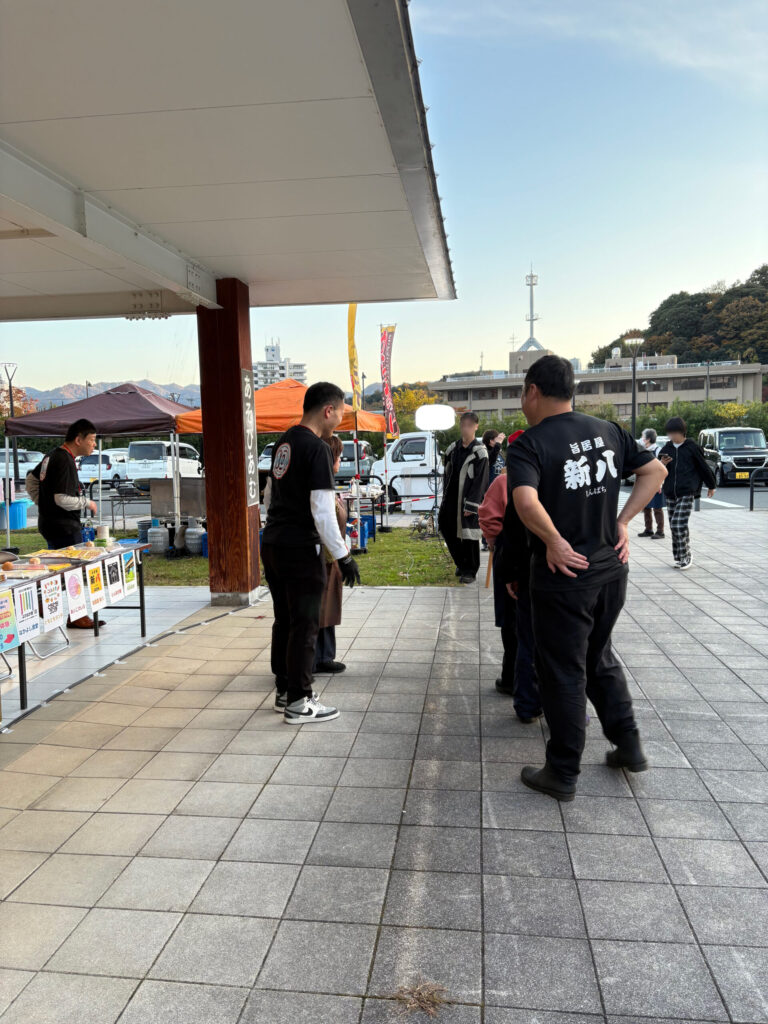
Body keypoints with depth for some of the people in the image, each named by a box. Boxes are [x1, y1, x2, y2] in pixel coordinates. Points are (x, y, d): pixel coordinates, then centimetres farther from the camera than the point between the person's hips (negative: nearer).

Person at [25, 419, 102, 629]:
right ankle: (76, 616, 6)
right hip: (64, 525, -10)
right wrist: (87, 503, -12)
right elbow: (63, 499, -26)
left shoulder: (52, 456, 11)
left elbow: (31, 481, 21)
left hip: (48, 522, 10)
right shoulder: (65, 461, -20)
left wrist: (44, 504, 19)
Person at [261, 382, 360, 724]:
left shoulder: (284, 442, 12)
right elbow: (322, 511, -20)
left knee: (284, 620, 17)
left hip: (272, 543, 9)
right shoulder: (317, 449, -16)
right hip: (300, 550, -9)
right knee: (304, 625, 1)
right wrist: (343, 556, -15)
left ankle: (284, 690, 28)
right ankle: (298, 703, 10)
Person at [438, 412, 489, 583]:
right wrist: (445, 497, 11)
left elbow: (480, 481, -11)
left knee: (469, 534, -1)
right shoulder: (453, 448, 9)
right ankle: (461, 563, 30)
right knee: (447, 529, 9)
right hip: (452, 498, 6)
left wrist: (471, 505, -15)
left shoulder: (479, 452, -8)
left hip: (468, 500, -6)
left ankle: (469, 571, 15)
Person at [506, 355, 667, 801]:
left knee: (564, 674, 7)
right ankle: (629, 745, 33)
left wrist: (555, 541, -19)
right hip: (611, 569, 6)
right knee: (599, 656, 25)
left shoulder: (530, 443, -15)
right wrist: (622, 522, 7)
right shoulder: (607, 430, 4)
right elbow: (656, 470, 10)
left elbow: (526, 501, -33)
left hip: (564, 576, -6)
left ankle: (563, 775, 20)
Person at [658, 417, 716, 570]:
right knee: (674, 526, 7)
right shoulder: (667, 448, 9)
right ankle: (679, 557, 18)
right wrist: (662, 464, -12)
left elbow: (703, 466, 7)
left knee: (679, 524, -14)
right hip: (670, 493, 5)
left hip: (687, 492, -5)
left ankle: (685, 556, -1)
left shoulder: (691, 447, -3)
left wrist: (711, 485, 16)